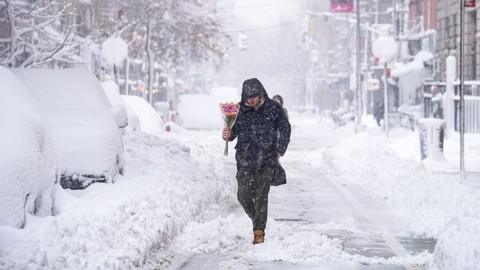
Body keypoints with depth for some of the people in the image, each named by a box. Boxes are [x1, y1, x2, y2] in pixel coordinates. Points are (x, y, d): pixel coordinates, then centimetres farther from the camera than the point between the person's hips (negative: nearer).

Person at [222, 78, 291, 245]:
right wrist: (227, 135, -15)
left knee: (261, 197, -2)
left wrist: (280, 151, 0)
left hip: (266, 162, -2)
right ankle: (256, 219, 28)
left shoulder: (274, 109, 0)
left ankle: (259, 232, 6)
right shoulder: (240, 110, 3)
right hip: (244, 161, 2)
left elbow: (285, 130, 7)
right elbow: (234, 131, 9)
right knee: (243, 195, 0)